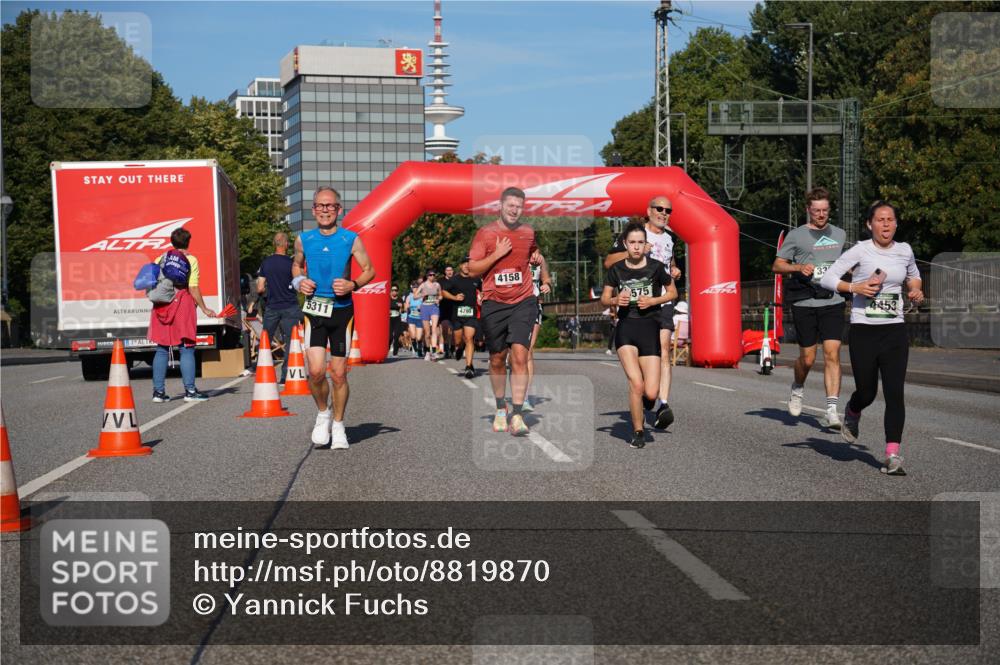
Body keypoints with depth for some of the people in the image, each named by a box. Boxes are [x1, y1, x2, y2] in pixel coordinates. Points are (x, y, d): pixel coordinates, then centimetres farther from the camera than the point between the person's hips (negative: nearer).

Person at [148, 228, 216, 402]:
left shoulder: (162, 258, 9)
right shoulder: (191, 260, -2)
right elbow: (193, 289, -8)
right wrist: (204, 309, -2)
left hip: (162, 306, 4)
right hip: (183, 305, -4)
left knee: (162, 349, 8)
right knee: (187, 348, 0)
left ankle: (158, 391, 8)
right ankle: (190, 390, -2)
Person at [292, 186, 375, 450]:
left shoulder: (351, 239, -2)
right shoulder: (303, 239, 3)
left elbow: (369, 270, 5)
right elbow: (296, 265, 20)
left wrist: (353, 285, -14)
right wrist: (299, 281, -1)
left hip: (342, 311, -1)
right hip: (315, 311, 1)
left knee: (339, 374, 3)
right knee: (315, 371, -13)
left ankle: (338, 425, 22)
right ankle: (323, 413, 15)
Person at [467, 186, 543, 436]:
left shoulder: (528, 232, 8)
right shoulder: (485, 233, -1)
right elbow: (472, 269, -4)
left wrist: (537, 259, 7)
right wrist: (497, 254, -14)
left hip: (523, 302, 1)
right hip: (494, 304, 0)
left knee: (519, 355, -14)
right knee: (497, 359, 9)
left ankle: (517, 415, -13)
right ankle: (501, 409, 28)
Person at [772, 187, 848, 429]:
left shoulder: (839, 234, 16)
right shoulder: (796, 235, 4)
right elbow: (777, 265, 4)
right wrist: (799, 267, -14)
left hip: (833, 302, 2)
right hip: (804, 303, -2)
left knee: (832, 354, -11)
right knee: (807, 358, 3)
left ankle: (832, 411, -12)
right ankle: (797, 389, 35)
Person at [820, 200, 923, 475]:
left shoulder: (904, 250, 7)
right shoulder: (860, 251, -6)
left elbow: (913, 276, 28)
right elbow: (827, 278, -7)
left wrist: (915, 290, 6)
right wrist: (855, 287, -21)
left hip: (895, 331, 3)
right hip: (863, 331, -3)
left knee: (895, 393, -9)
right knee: (867, 393, 5)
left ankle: (893, 454, -9)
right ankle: (852, 414, 42)